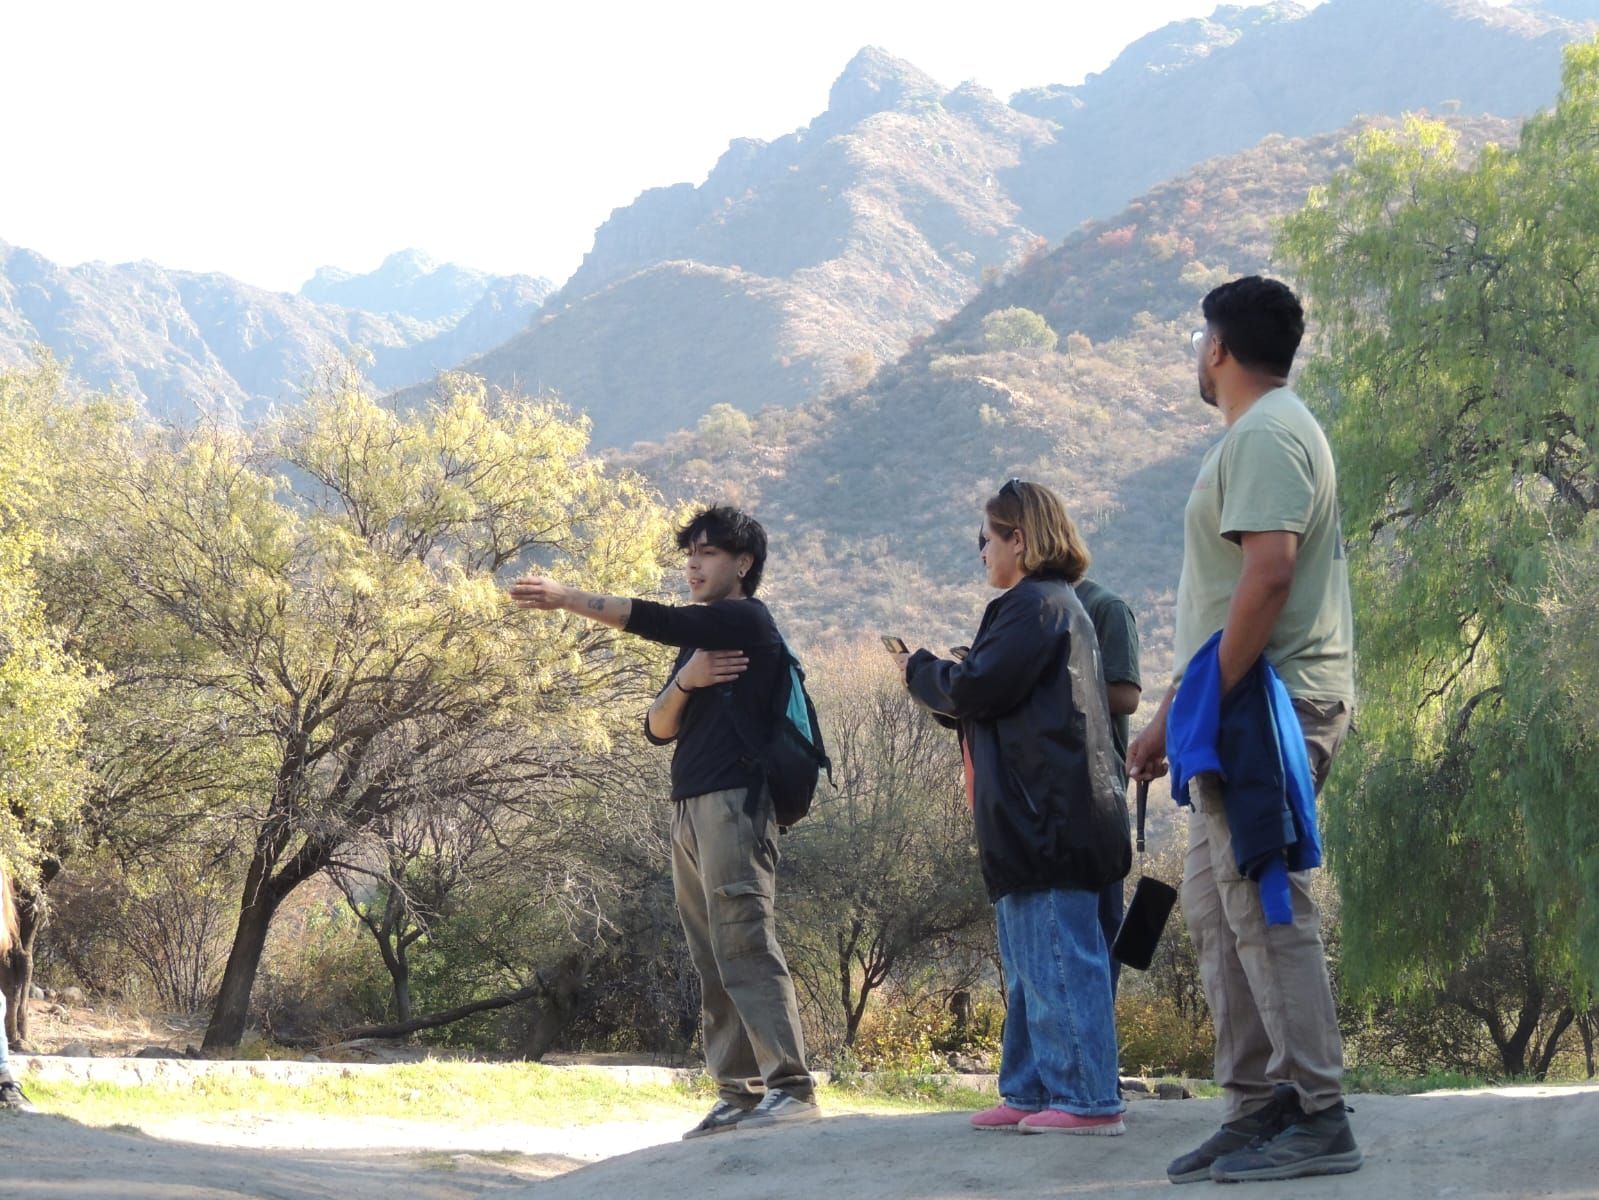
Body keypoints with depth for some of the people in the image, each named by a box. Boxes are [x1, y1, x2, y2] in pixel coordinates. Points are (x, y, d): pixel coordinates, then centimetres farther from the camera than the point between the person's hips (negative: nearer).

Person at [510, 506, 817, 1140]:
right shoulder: (697, 642, 23)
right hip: (690, 809, 9)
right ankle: (738, 1093, 3)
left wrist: (567, 598, -9)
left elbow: (657, 621, -13)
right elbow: (658, 729, 16)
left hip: (733, 803, -9)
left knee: (744, 945, -15)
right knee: (712, 961, 4)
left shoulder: (748, 621, -2)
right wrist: (684, 682, -6)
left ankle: (790, 1085, -16)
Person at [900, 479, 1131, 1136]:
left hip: (1049, 817, -11)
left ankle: (1088, 1098, -9)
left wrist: (920, 670, 1)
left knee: (1060, 957, -10)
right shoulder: (1057, 603, 21)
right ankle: (1031, 1090, 18)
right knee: (1030, 959, 14)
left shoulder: (1035, 604, -12)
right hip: (1040, 816, 11)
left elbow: (975, 690, -17)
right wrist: (943, 675, 13)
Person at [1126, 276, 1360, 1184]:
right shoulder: (1255, 435, 22)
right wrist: (1174, 716, 23)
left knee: (1266, 907, -11)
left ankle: (1320, 1120, -10)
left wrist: (1212, 700, -22)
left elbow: (1269, 572, -24)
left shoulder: (1266, 434, -11)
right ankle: (1259, 1108, 14)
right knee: (1220, 908, 12)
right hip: (1242, 713, 11)